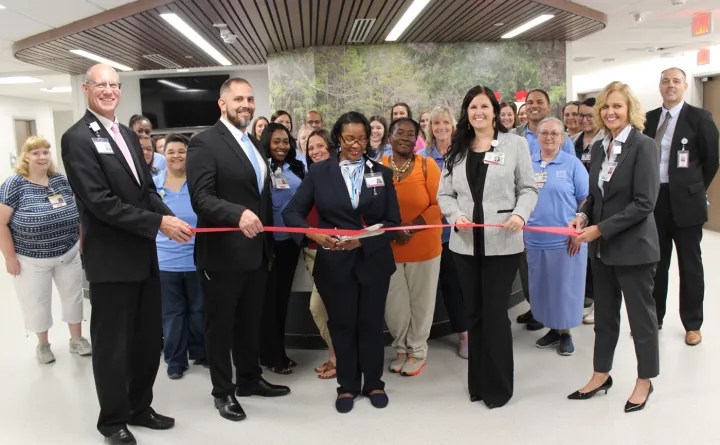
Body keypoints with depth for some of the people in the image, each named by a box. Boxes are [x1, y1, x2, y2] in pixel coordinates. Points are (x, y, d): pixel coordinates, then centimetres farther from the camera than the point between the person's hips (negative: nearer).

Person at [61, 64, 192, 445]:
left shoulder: (129, 135, 13)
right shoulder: (77, 138, -12)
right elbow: (100, 201, -20)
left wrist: (171, 218, -6)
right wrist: (159, 223, -21)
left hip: (144, 255, 7)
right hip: (111, 260, -7)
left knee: (148, 339, 17)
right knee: (112, 344, 8)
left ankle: (139, 407, 36)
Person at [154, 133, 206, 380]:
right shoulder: (153, 184, 2)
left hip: (197, 258, -1)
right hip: (165, 261, 1)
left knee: (199, 310, 12)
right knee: (172, 313, 10)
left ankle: (200, 352, 30)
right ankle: (175, 360, 22)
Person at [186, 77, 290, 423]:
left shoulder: (255, 144, 13)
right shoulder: (205, 143, -13)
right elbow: (201, 198, -22)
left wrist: (268, 245, 16)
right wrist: (238, 214, -38)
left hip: (256, 253, 7)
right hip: (223, 254, -7)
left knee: (250, 322, 20)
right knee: (220, 325, 10)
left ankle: (249, 379, 37)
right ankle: (223, 390, 26)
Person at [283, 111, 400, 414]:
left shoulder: (382, 173, 3)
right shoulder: (319, 172, 0)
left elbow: (393, 221, -2)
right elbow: (292, 213, -4)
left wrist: (364, 240, -18)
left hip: (374, 261, 1)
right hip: (335, 262, -1)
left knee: (371, 323, 12)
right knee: (341, 324, 11)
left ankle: (373, 383, 31)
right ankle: (347, 385, 28)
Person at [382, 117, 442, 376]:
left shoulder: (427, 165, -4)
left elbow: (439, 204, -8)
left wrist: (413, 226, -20)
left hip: (424, 247, -1)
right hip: (388, 248, 1)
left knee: (421, 302, 11)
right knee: (394, 305, 9)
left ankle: (418, 351, 30)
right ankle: (401, 349, 32)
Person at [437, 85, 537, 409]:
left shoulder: (515, 144, 3)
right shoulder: (457, 150, 11)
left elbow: (528, 188, 1)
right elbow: (444, 193, 8)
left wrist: (520, 214, -18)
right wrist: (456, 216, -12)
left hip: (502, 243, -3)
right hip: (465, 244, 4)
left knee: (495, 314, 0)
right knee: (474, 313, 12)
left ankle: (499, 386, 18)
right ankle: (478, 383, 26)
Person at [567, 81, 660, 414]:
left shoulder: (643, 146, -13)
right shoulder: (599, 147, 7)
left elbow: (644, 203, -18)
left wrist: (600, 229, -20)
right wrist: (583, 215, -5)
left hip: (633, 246, -6)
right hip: (602, 248, 6)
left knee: (640, 314, 10)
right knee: (604, 314, 16)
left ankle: (644, 381, 28)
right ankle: (601, 375, 31)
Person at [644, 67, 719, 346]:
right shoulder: (649, 119, 6)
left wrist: (695, 189, 5)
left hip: (685, 201, -3)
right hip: (654, 199, 4)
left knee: (690, 264, 7)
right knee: (655, 262, 13)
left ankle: (692, 324, 20)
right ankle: (653, 318, 26)